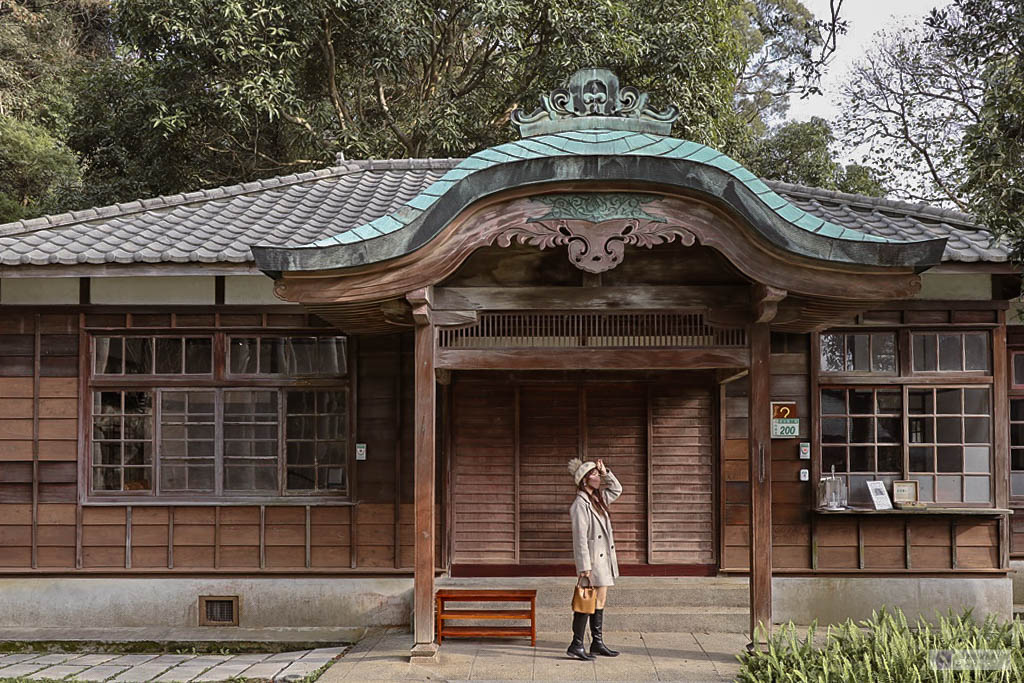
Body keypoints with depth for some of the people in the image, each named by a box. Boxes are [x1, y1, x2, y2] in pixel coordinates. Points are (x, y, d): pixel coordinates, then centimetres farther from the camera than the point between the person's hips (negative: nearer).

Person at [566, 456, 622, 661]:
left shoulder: (597, 499, 11)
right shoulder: (580, 505, -16)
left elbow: (616, 489, 29)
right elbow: (580, 538, -19)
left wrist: (605, 472, 12)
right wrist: (584, 566, -21)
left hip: (604, 558, 9)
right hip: (592, 559, -9)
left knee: (600, 600, 12)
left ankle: (597, 643, 19)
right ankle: (576, 645, 0)